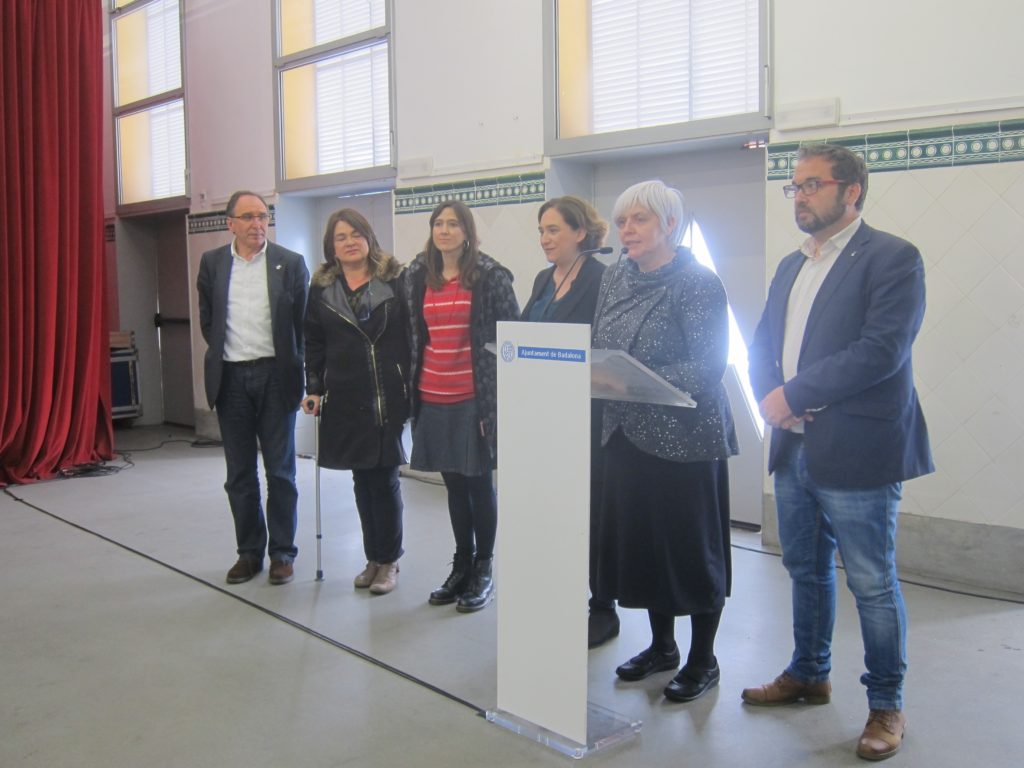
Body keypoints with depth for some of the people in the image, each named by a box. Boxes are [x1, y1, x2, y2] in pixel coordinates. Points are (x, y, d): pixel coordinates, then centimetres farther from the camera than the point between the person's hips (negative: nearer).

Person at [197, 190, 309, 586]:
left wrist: (289, 364, -1)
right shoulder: (212, 263, 5)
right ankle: (249, 551, 21)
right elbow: (207, 319, 14)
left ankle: (282, 552, 16)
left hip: (275, 375, -2)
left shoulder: (290, 263, -2)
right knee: (239, 474, 9)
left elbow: (303, 321, 1)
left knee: (280, 470, 4)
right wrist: (226, 352, 8)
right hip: (230, 377, 2)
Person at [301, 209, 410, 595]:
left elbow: (412, 335, -1)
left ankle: (388, 561, 15)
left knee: (385, 478, 1)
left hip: (388, 397, -3)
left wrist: (412, 388, -6)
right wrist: (314, 388, 2)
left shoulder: (394, 280, 0)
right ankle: (373, 559, 22)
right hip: (346, 399, 3)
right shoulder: (321, 289, 9)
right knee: (362, 479, 9)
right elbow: (314, 345, 11)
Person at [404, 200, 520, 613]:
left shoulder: (489, 275, -4)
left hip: (475, 396, -4)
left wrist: (501, 396, -9)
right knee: (453, 483, 13)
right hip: (433, 398, 4)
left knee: (478, 482, 4)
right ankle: (461, 566, 26)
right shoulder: (418, 276, 8)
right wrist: (411, 389, 11)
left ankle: (483, 570, 18)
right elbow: (413, 334, 14)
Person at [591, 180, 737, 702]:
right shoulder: (615, 278, 8)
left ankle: (702, 660, 21)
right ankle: (661, 645, 32)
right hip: (626, 432, 7)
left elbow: (708, 367, -19)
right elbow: (600, 347, 15)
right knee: (638, 538, 14)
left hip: (684, 436, -7)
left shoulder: (698, 284, -13)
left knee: (691, 546, 5)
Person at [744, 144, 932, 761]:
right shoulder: (792, 266, 15)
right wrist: (770, 396, -6)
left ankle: (887, 705, 20)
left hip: (857, 454, -7)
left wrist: (794, 395, -18)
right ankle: (809, 675, 37)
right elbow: (763, 344, 15)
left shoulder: (893, 258, -9)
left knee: (872, 583, 3)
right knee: (807, 570, 19)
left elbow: (882, 350, -20)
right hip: (794, 449, 7)